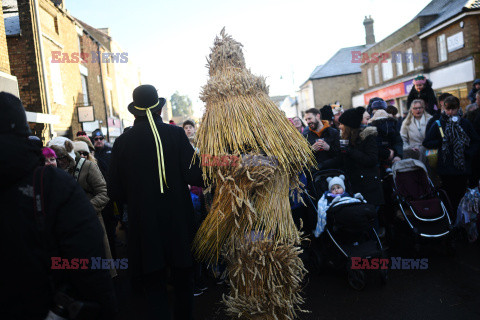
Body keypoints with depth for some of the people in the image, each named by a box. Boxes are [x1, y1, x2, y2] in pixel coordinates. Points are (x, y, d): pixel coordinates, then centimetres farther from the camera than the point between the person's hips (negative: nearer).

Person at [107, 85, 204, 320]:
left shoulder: (123, 142, -4)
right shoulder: (176, 134, -8)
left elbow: (114, 192, -1)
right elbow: (195, 176, -14)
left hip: (144, 225, 0)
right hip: (178, 223, 0)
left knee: (154, 285, 13)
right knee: (183, 283, 18)